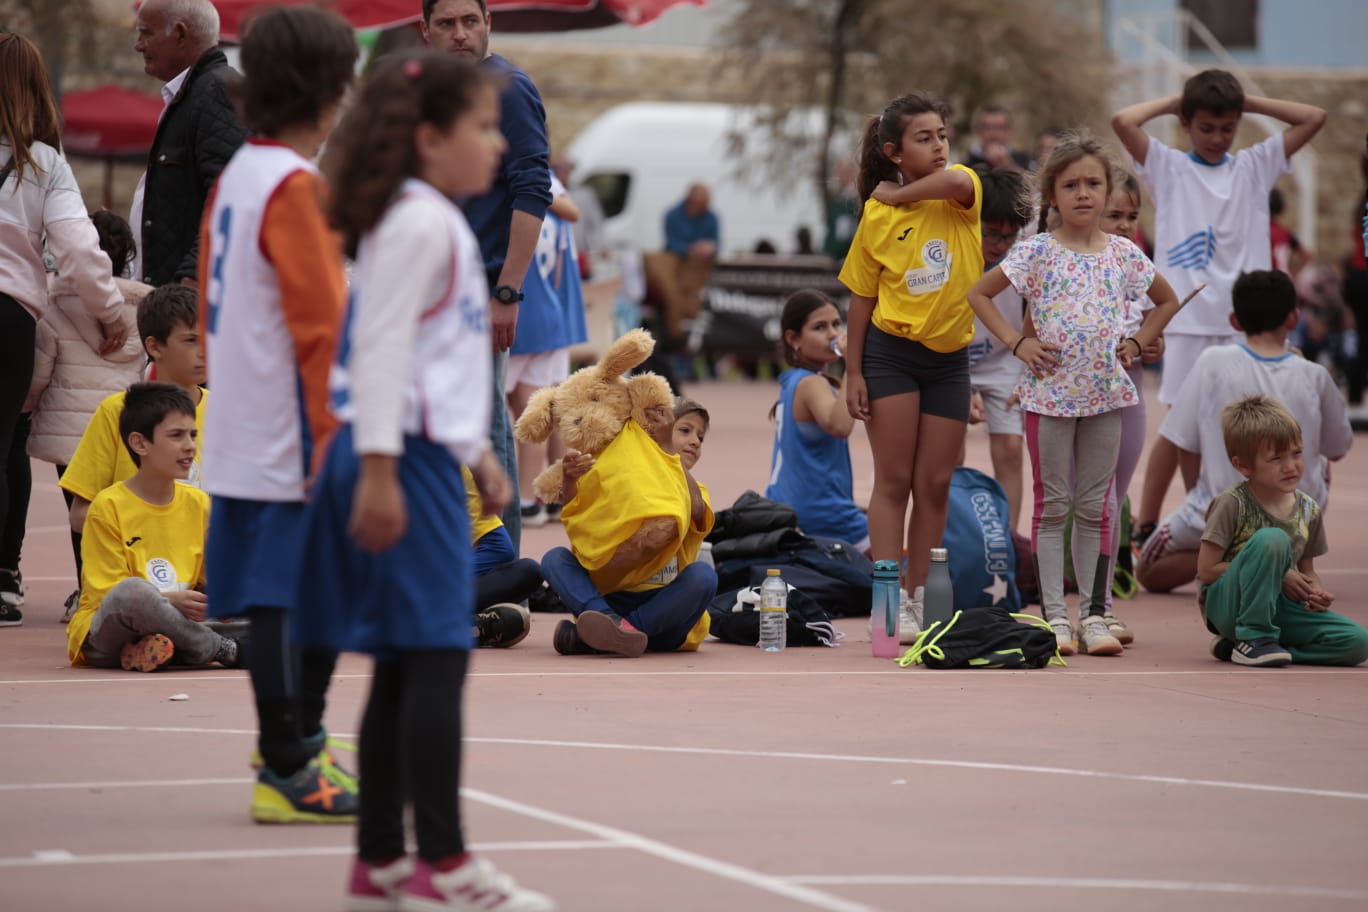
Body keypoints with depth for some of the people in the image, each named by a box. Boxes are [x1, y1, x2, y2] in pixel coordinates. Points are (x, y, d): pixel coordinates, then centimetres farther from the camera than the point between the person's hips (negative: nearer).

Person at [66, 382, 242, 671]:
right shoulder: (109, 506, -7)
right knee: (133, 591, -38)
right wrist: (171, 601, -26)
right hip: (105, 637, -5)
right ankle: (225, 650, -21)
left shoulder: (198, 503, 9)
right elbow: (105, 595, -10)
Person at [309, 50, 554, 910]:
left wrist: (476, 450, 29)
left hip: (430, 454, 11)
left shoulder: (441, 225, 19)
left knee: (407, 663, 11)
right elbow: (381, 350, -19)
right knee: (436, 653, -10)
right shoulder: (416, 225, -13)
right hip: (405, 459, -11)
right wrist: (378, 472, -23)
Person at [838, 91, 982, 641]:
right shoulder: (877, 215, -4)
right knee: (894, 480, -3)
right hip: (891, 352, -2)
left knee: (935, 486, 7)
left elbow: (959, 183, -30)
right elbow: (862, 298, 1)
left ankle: (919, 601, 16)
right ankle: (890, 605, -4)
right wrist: (853, 373, -3)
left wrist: (898, 194, -16)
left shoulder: (958, 192, -2)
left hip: (950, 356, 2)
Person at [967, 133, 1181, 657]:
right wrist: (1017, 343, -8)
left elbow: (1167, 301, 18)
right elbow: (979, 294, -2)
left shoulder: (1124, 254, 4)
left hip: (1106, 392, 2)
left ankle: (1094, 614, 11)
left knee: (1096, 507, 7)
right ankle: (1054, 616, 6)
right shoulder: (1037, 252, -5)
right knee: (1052, 505, 3)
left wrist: (1138, 343, 5)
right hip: (1050, 391, -2)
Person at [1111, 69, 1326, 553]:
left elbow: (1314, 119, 8)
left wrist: (1250, 102, 7)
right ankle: (1144, 528, 8)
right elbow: (1122, 122, -12)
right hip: (1189, 318, -3)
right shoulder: (1168, 167, 2)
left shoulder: (1254, 166, 10)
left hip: (1248, 318, 3)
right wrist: (1171, 102, 2)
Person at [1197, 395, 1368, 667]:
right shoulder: (1231, 504, -14)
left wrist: (1316, 593, -11)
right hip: (1227, 602, -6)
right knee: (1271, 539, -31)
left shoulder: (1309, 511, 3)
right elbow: (1206, 570, -15)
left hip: (1277, 606, 6)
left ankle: (1237, 645, -9)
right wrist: (1278, 576, -18)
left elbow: (1307, 570, 14)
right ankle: (1253, 637, -21)